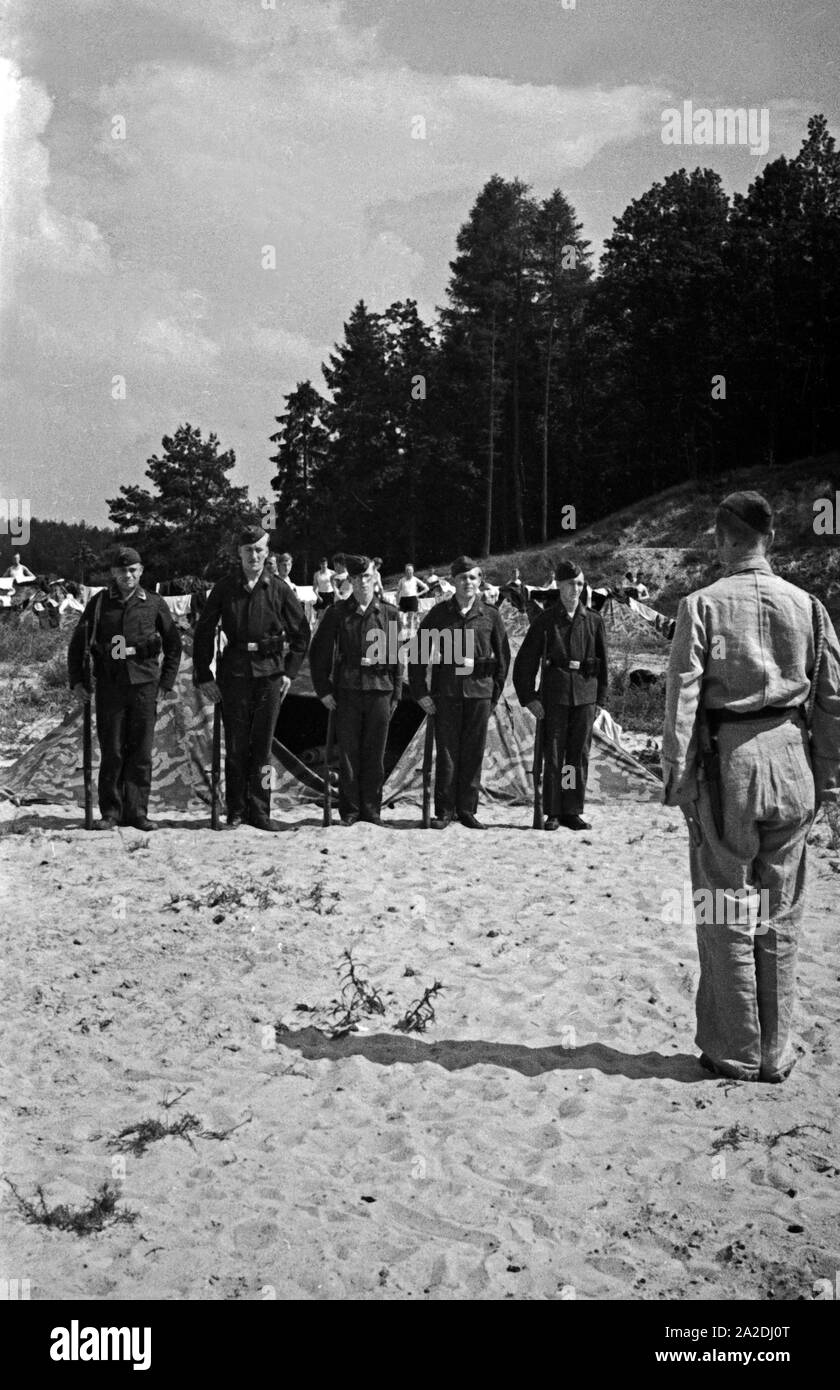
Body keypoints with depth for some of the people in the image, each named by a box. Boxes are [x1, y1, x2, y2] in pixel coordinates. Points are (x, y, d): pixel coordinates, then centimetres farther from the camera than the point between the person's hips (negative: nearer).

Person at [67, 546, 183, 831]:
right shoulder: (99, 602, 6)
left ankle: (137, 812, 9)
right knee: (111, 752, 1)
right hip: (109, 685, 0)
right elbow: (77, 643, 11)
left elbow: (173, 644, 13)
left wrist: (167, 680, 6)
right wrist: (77, 681, 4)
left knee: (141, 752, 2)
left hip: (144, 685, 0)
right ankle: (110, 812, 8)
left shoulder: (154, 604, 5)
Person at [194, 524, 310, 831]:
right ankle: (235, 810, 11)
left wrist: (290, 672, 3)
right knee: (236, 745, 3)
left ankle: (259, 810, 8)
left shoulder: (279, 589, 3)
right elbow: (203, 632, 7)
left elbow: (301, 633, 9)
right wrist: (203, 676, 2)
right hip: (234, 673, 0)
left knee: (262, 745, 2)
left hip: (270, 672, 0)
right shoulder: (224, 588, 4)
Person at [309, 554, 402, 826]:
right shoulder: (337, 614, 5)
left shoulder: (389, 614, 6)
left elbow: (398, 657, 8)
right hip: (346, 692, 0)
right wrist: (323, 689, 2)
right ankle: (350, 811, 11)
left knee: (375, 755, 4)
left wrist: (396, 694, 4)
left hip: (380, 691, 0)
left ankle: (372, 810, 14)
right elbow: (318, 653, 8)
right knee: (348, 754, 2)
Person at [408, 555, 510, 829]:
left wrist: (496, 693, 3)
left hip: (479, 691, 1)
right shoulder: (439, 613, 3)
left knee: (473, 753, 4)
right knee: (446, 752, 2)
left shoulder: (490, 616, 5)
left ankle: (467, 809, 14)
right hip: (445, 691, 0)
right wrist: (420, 691, -1)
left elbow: (503, 656, 8)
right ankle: (444, 812, 9)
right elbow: (417, 651, 4)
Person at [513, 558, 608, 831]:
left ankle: (573, 811, 12)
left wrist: (600, 700, 6)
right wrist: (529, 697, -4)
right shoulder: (545, 620, 1)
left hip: (585, 696, 2)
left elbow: (603, 663, 10)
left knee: (579, 755, 4)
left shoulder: (593, 621, 7)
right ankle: (553, 813, 8)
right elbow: (525, 661, 2)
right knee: (553, 754, 0)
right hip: (555, 694, -2)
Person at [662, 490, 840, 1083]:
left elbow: (682, 696, -9)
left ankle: (736, 1053, 14)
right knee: (781, 916, 11)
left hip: (726, 763, -3)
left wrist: (677, 777, -4)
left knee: (726, 913, 7)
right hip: (790, 764, 3)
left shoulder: (702, 605, -6)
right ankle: (776, 1054, 19)